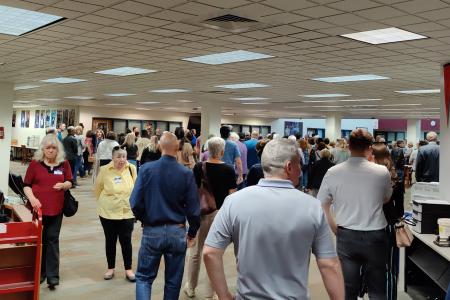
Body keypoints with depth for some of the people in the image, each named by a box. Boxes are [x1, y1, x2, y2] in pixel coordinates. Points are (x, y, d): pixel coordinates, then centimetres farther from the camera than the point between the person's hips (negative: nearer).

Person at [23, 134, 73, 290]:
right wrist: (32, 198, -20)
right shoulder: (35, 163, -3)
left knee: (52, 240, 2)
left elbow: (70, 182, 8)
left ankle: (53, 275, 4)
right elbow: (26, 185, -2)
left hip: (56, 208, 1)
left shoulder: (64, 164, 2)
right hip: (38, 208, -1)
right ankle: (39, 272, 23)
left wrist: (63, 185, -15)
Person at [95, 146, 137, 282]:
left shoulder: (132, 169, -9)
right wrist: (103, 202, 12)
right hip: (108, 212, 0)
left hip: (127, 212, 0)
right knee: (110, 240, 12)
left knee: (126, 241, 4)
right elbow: (98, 188, 3)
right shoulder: (104, 170, -13)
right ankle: (110, 268, 27)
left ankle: (128, 269, 17)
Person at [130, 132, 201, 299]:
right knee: (173, 281, 15)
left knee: (144, 277, 15)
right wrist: (192, 233, 8)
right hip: (177, 232, 0)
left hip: (152, 231, 0)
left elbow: (135, 203, -11)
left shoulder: (146, 169, -10)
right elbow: (193, 208, -8)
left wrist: (143, 219, 10)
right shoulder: (187, 173, -10)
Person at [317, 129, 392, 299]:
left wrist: (337, 231, 9)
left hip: (346, 236, 1)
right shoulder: (382, 172, -7)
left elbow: (321, 207, 0)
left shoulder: (333, 173, -6)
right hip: (375, 236, -1)